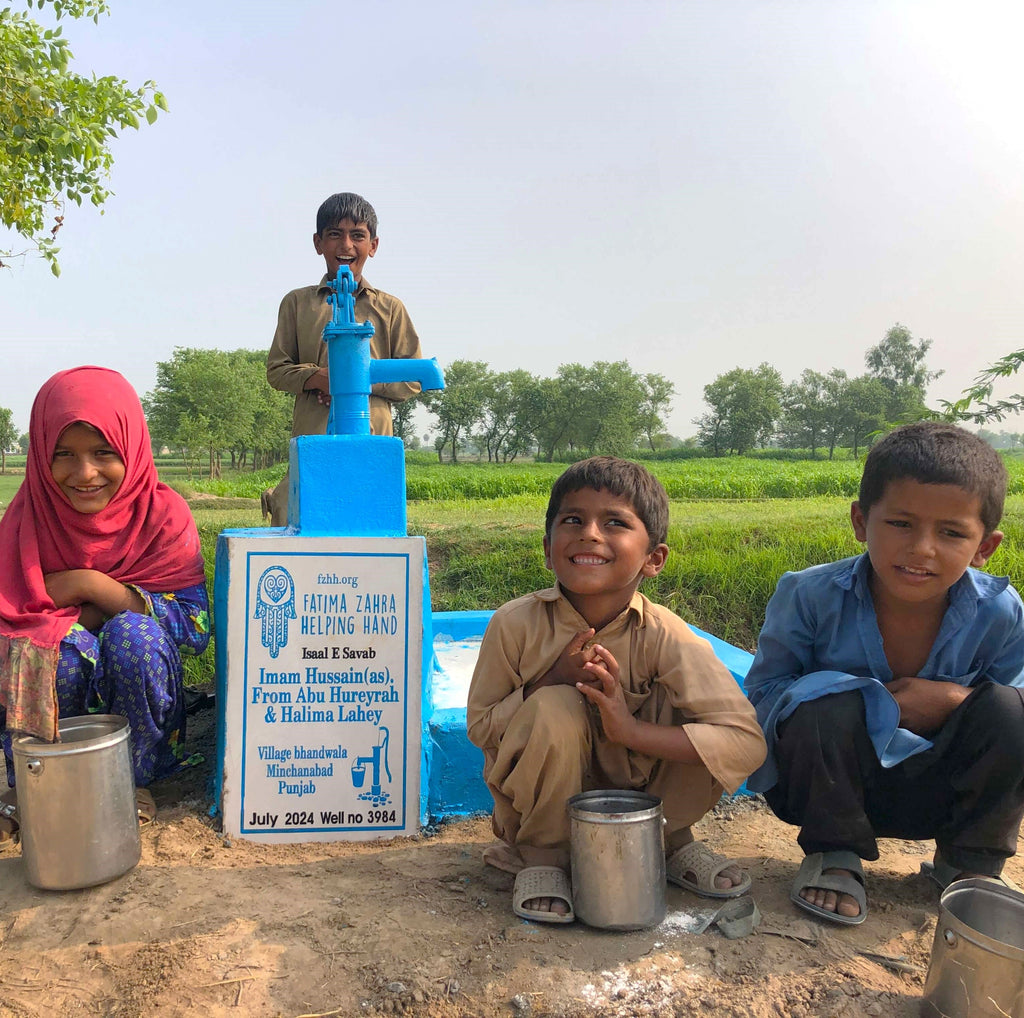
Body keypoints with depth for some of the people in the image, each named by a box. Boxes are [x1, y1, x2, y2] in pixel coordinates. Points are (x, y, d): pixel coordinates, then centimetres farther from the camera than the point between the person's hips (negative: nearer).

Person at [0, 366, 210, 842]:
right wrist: (77, 613, -24)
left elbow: (196, 627, -20)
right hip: (45, 708, 1)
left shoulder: (163, 514, -12)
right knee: (66, 644, -30)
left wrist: (91, 585, -23)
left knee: (133, 634, -30)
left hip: (136, 706, -1)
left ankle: (131, 782, -8)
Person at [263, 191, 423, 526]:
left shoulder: (390, 308, 11)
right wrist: (318, 378, -8)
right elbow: (276, 369, 11)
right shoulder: (297, 303, 14)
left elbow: (413, 378, 8)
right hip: (311, 439, 0)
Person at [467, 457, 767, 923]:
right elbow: (479, 727, -9)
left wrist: (630, 728, -37)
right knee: (555, 708, -32)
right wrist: (552, 680, -27)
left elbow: (747, 742, -26)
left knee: (693, 714, -23)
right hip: (542, 807, -1)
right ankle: (539, 857, -4)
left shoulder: (663, 635, -20)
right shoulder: (516, 623, -19)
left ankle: (669, 840, 6)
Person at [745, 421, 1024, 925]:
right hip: (827, 781, -2)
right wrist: (881, 705, -30)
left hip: (933, 795, 2)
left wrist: (954, 702, -28)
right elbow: (762, 693, -18)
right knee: (828, 704, -33)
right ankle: (833, 854, -4)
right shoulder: (810, 596, -23)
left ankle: (970, 864, 6)